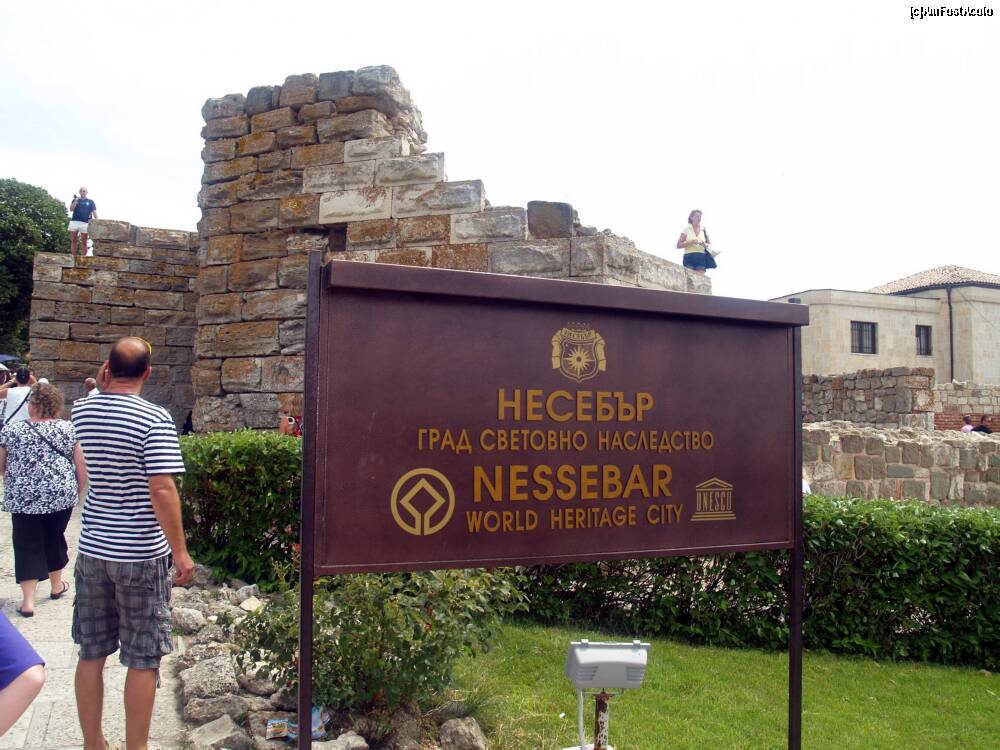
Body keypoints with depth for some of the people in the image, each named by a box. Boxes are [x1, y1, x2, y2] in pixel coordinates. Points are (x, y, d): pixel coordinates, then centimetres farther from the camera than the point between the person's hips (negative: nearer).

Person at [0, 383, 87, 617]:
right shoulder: (68, 429, 1)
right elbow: (82, 467, 0)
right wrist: (77, 492, 13)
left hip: (22, 499, -1)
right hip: (60, 495, 1)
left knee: (27, 546, 6)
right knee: (54, 539, 19)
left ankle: (28, 601, 3)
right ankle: (56, 586, 34)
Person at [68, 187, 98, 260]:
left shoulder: (90, 202, 11)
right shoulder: (75, 200, 15)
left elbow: (94, 212, 2)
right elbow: (71, 209, 3)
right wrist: (75, 200, -9)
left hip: (84, 223, -2)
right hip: (74, 222, 2)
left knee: (84, 242, -1)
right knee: (73, 241, 2)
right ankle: (74, 259, 5)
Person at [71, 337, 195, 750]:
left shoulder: (81, 411, 1)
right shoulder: (154, 418, -16)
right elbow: (162, 489, -20)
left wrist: (103, 386, 15)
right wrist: (180, 552, -14)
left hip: (92, 550, 6)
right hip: (142, 556, -5)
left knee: (91, 654, 16)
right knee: (143, 660, 7)